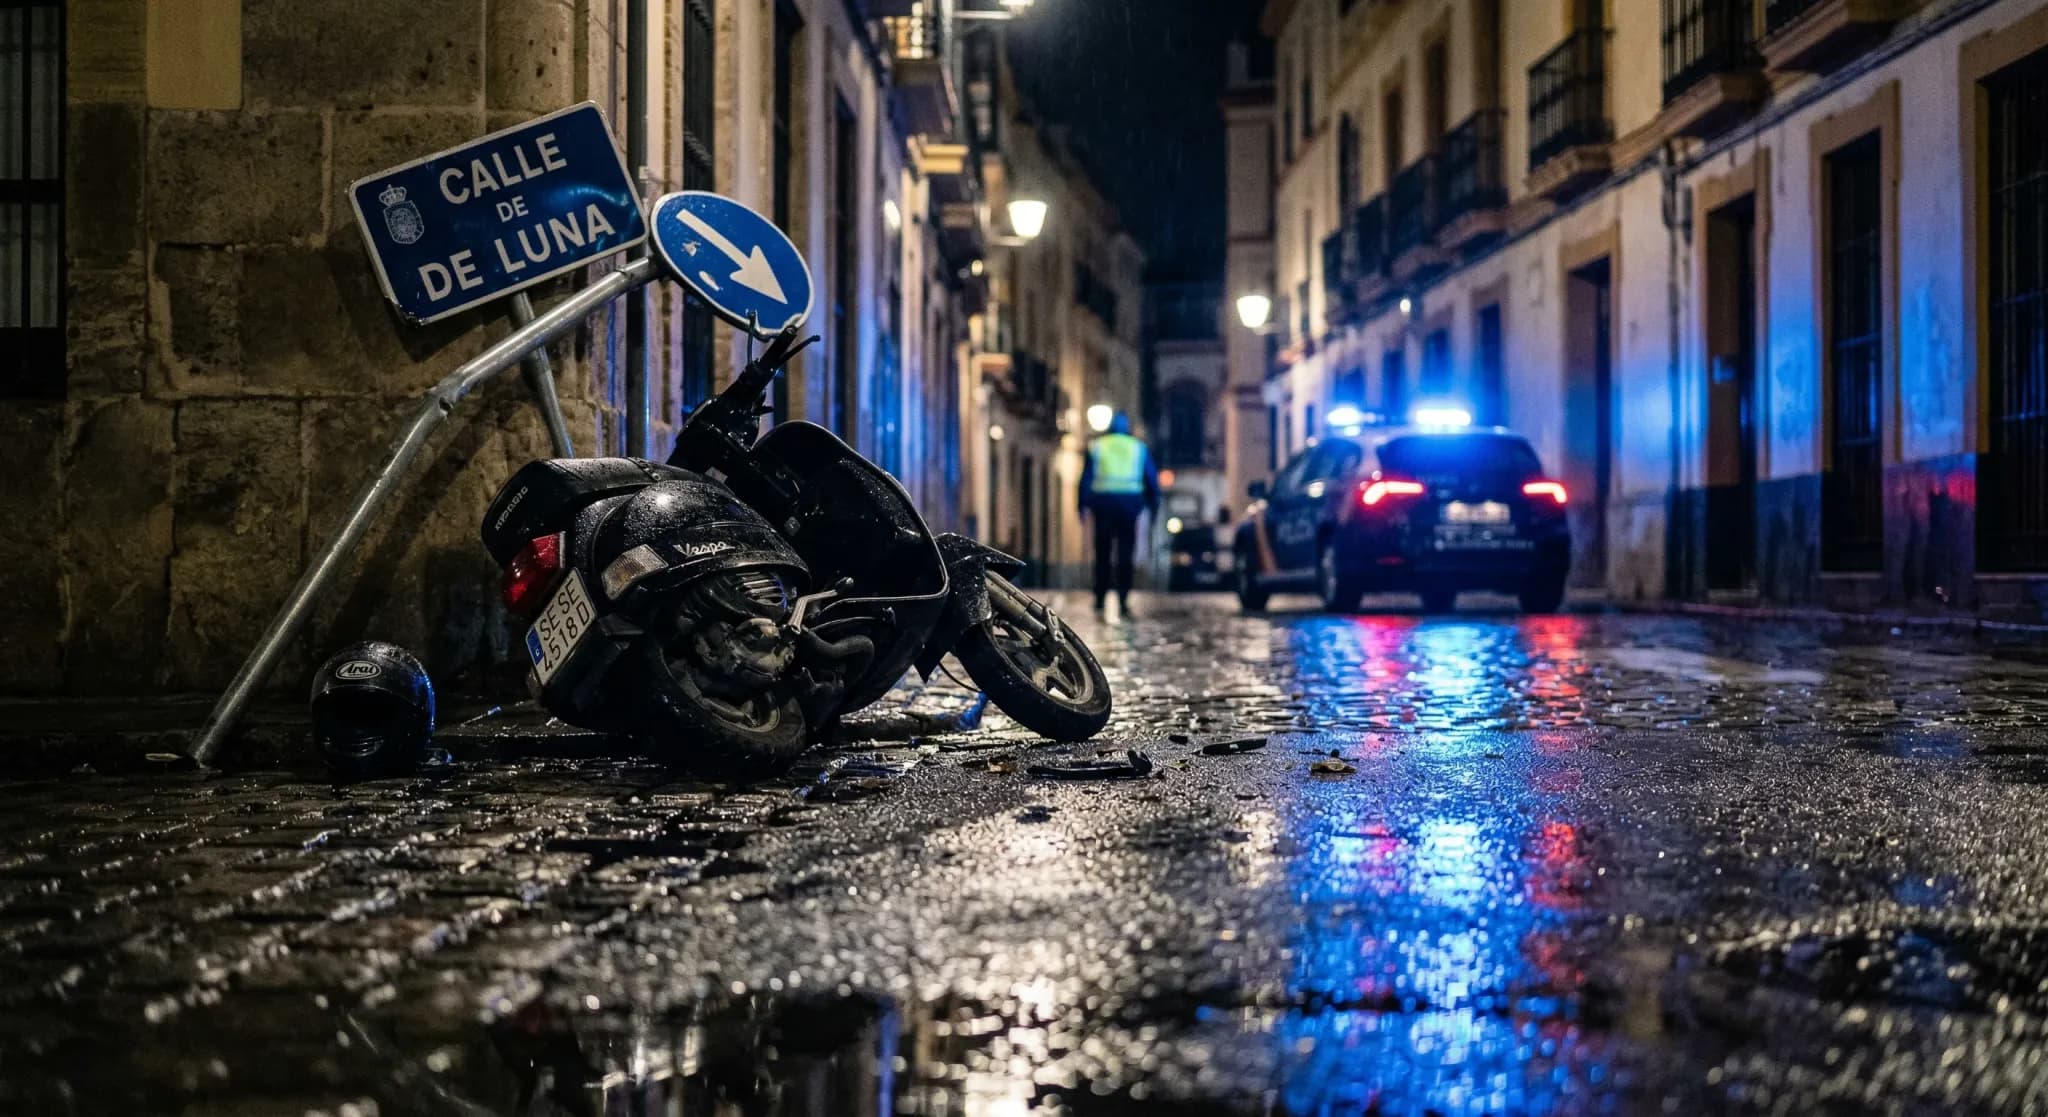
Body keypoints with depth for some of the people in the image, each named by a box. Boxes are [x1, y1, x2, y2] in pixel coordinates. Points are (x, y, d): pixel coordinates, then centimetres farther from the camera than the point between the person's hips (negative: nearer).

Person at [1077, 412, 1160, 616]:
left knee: (1102, 552, 10)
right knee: (1125, 553, 0)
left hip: (1103, 501, 0)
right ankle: (1123, 600, -8)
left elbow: (1086, 477, 4)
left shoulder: (1096, 446, 9)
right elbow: (1152, 478, 10)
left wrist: (1084, 505, 5)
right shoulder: (1139, 448, 11)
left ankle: (1100, 599, 9)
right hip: (1129, 502, 0)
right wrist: (1152, 502, 16)